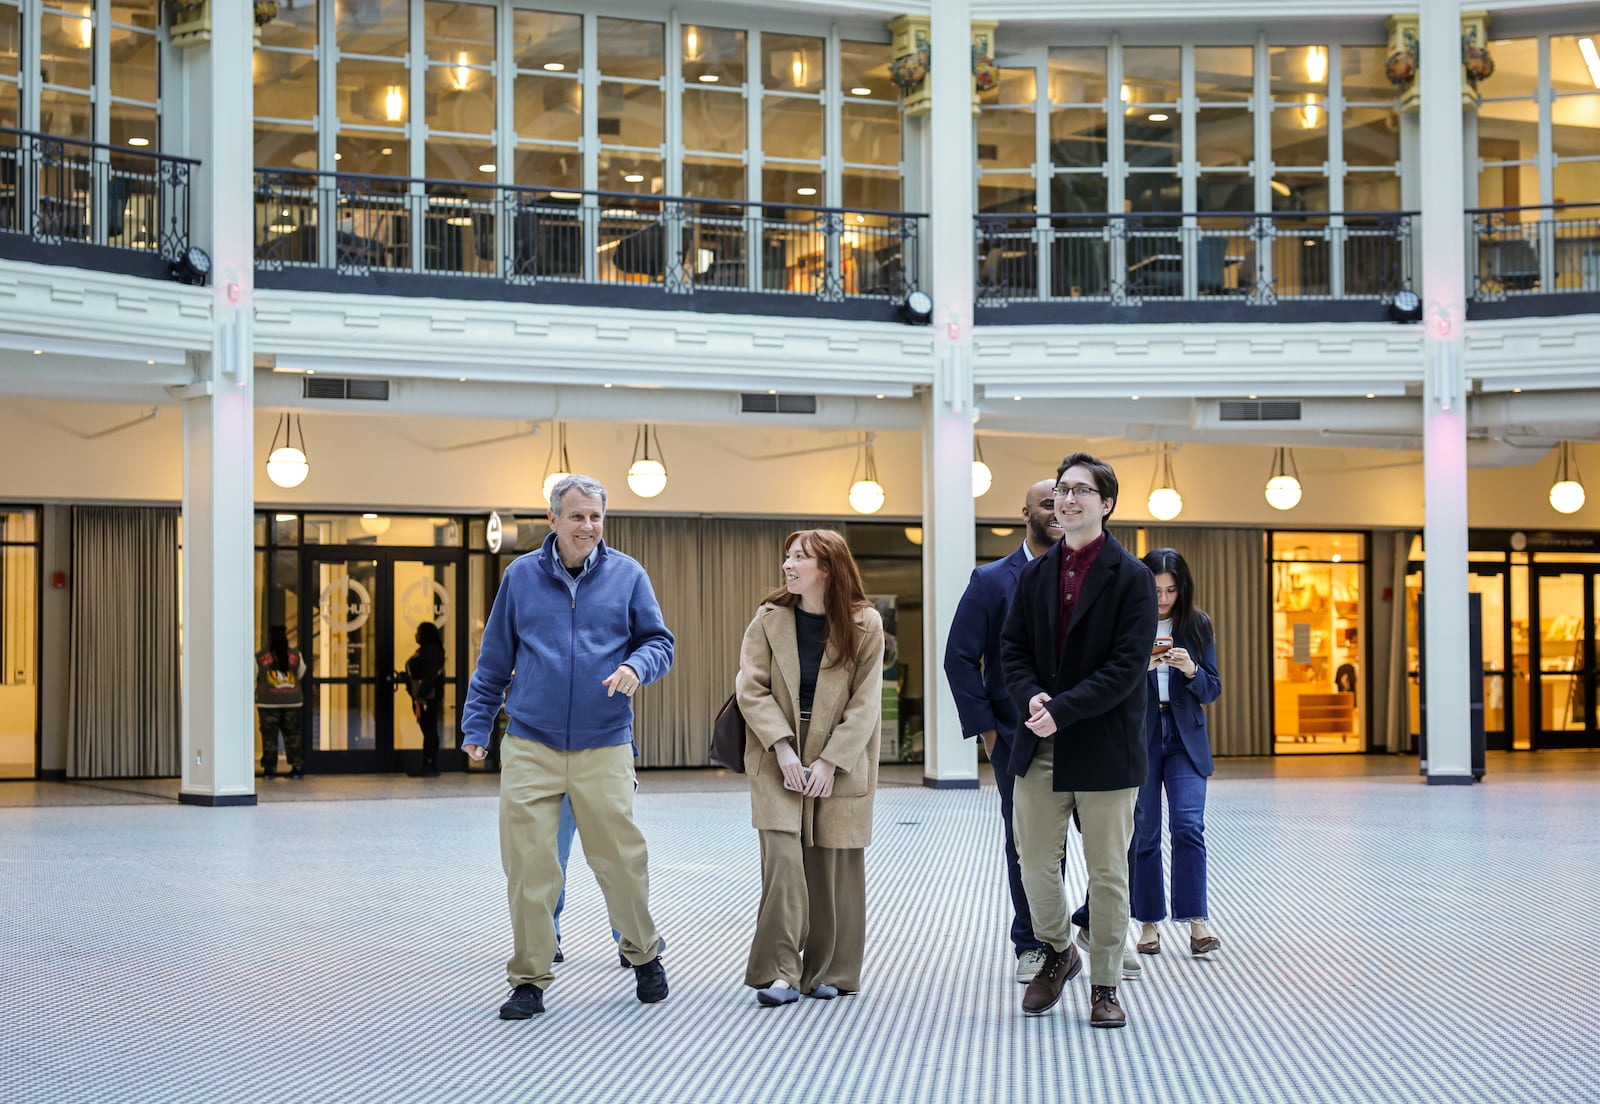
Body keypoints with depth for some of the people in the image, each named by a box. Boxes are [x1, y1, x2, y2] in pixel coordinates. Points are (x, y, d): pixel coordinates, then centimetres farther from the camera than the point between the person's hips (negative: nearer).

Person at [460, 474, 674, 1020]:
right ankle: (529, 979, 11)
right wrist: (476, 727, 10)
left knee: (621, 856, 1)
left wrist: (636, 666, -15)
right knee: (528, 866, -1)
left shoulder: (627, 575, 5)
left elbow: (659, 643, 7)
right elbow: (494, 661, 12)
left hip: (604, 748, 0)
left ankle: (644, 955, 24)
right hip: (530, 747, 1)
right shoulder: (522, 576, 7)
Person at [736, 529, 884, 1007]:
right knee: (782, 859, -10)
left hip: (840, 762, 0)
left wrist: (831, 761, -13)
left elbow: (865, 704, -6)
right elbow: (752, 688, -5)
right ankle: (780, 973, -7)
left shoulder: (865, 625, -6)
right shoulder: (770, 618, -2)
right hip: (778, 758, 0)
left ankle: (829, 972, 16)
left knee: (834, 866, 4)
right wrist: (783, 749, -15)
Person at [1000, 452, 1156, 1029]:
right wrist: (1032, 698, -12)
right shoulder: (1034, 575, 9)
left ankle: (1104, 985, 17)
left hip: (1104, 748, -4)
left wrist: (1062, 710, -20)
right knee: (1036, 862, 8)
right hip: (1041, 745, 4)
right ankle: (1058, 953, 32)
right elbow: (1014, 649, 9)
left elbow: (1127, 666, -13)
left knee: (1108, 873, 5)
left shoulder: (1131, 578, -6)